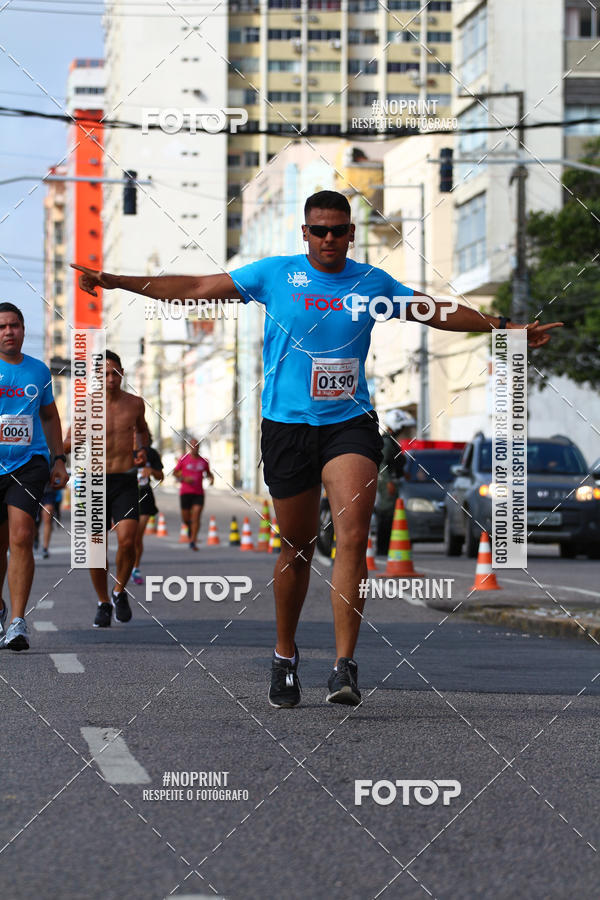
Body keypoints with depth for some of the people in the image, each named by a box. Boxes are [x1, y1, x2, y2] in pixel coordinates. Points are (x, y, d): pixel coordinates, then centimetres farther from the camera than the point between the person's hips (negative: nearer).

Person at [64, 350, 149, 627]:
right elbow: (68, 444, 3)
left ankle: (119, 592, 9)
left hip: (126, 482, 0)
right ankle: (103, 604, 20)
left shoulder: (135, 403, 3)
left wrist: (143, 450, 6)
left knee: (127, 541, -17)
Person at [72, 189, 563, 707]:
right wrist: (115, 281, 2)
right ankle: (285, 656, 27)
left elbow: (439, 313, 21)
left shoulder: (373, 282, 8)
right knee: (296, 548, 6)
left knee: (353, 537, -19)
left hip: (351, 422, 0)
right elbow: (194, 289, 6)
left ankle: (345, 665, -21)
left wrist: (506, 330, 21)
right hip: (287, 425, 0)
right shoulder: (275, 274, 3)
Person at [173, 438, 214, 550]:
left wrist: (211, 478, -1)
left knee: (196, 517, -12)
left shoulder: (203, 461, 7)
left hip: (199, 493, 1)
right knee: (185, 518, 5)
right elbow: (175, 472, 5)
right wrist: (184, 478, -12)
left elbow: (208, 472, 22)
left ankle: (193, 542, -10)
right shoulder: (184, 459, 0)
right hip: (185, 492, -1)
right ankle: (189, 526, 41)